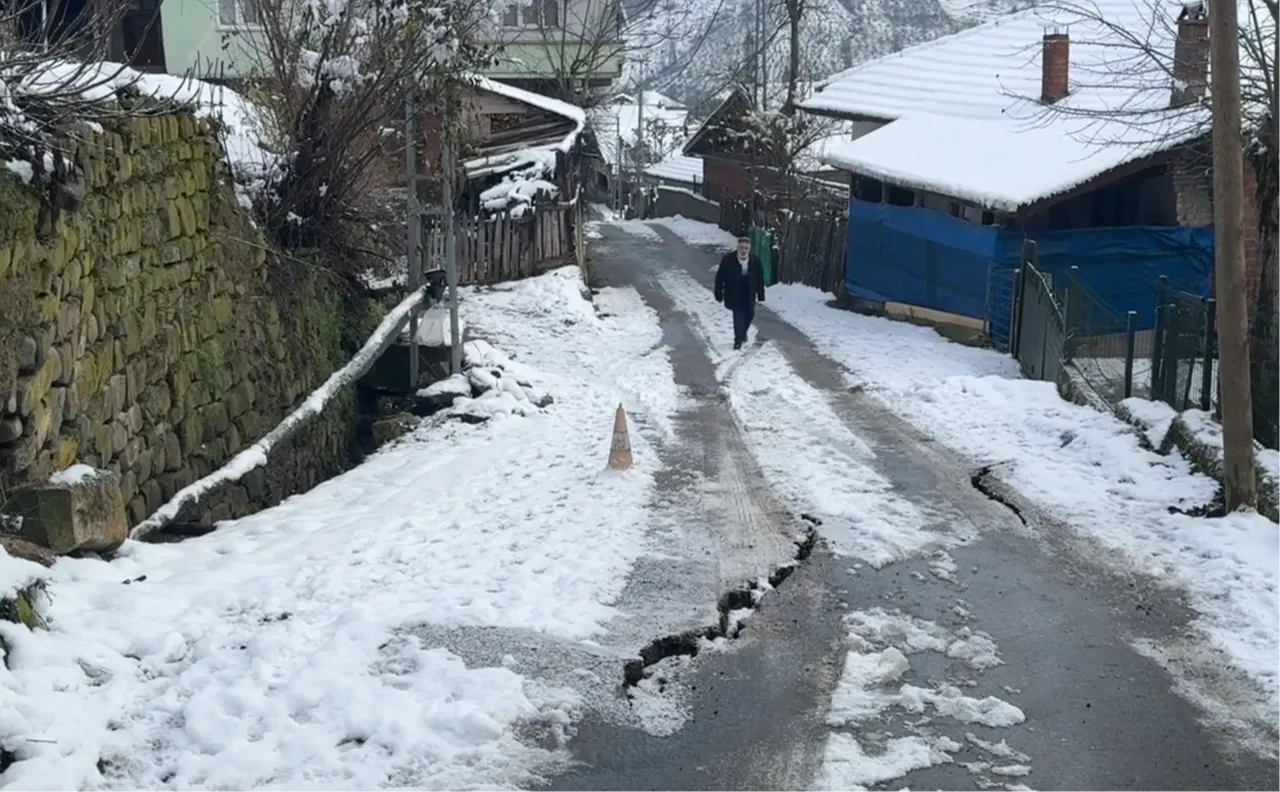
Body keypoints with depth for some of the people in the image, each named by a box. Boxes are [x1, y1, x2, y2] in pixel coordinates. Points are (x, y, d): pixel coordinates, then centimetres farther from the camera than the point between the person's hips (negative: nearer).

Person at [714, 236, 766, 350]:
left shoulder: (755, 262, -6)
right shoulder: (728, 259, -13)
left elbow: (760, 279, 3)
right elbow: (720, 278, -7)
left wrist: (761, 295, 4)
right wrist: (719, 294, -6)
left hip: (748, 295, 4)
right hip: (734, 294, -3)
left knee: (749, 314, 14)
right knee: (738, 315, -8)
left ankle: (742, 333, 41)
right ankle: (738, 340, 2)